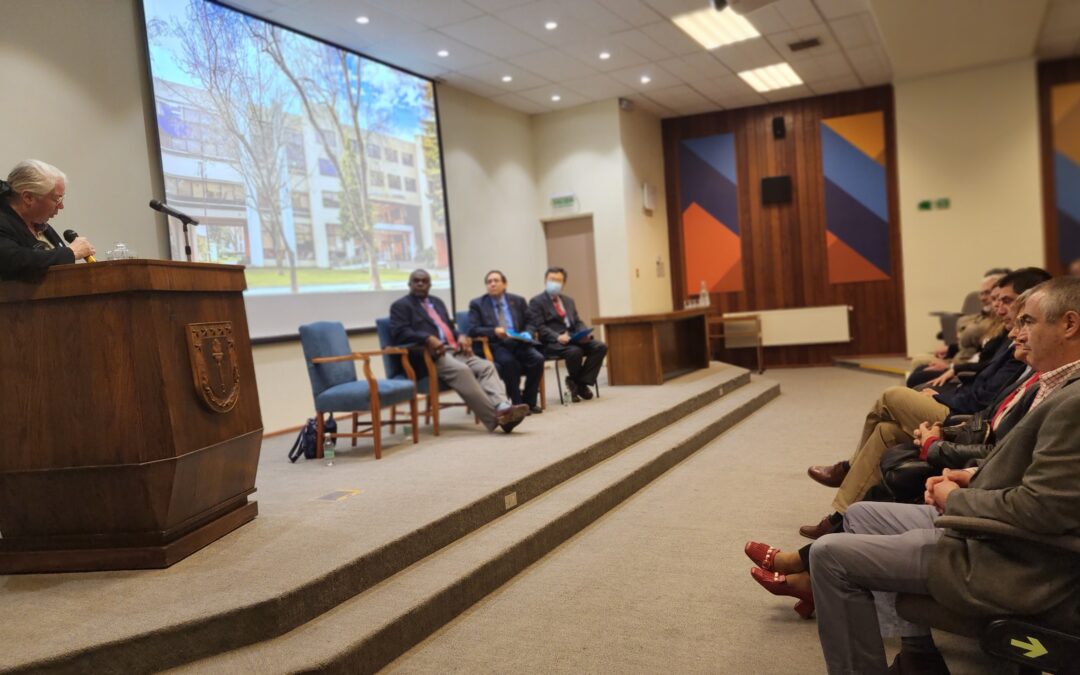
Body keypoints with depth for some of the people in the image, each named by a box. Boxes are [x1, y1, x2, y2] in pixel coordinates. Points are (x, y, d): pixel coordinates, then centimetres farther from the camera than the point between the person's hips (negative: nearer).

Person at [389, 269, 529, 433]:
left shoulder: (437, 302, 29)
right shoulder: (400, 306, 8)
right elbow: (400, 333, -9)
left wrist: (460, 337, 3)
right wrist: (428, 338, -24)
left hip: (454, 350, 7)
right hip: (430, 355, -7)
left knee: (486, 366, -20)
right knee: (461, 370, -35)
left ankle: (503, 407, -42)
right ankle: (495, 418, -38)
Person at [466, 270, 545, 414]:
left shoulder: (518, 301, 15)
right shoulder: (477, 304, 7)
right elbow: (473, 330, -4)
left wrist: (527, 334, -8)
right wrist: (494, 331, -20)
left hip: (518, 342, 3)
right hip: (495, 345, -3)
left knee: (538, 358, -25)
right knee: (509, 361, -35)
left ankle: (529, 401, -11)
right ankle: (517, 403, -20)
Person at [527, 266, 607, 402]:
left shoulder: (568, 300, 24)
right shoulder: (536, 302, 2)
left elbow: (578, 322, 18)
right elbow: (539, 327, -8)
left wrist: (584, 333, -5)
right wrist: (557, 337, -24)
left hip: (573, 338, 7)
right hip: (551, 342, -6)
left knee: (600, 347, -17)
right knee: (574, 351, -35)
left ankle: (581, 383, -13)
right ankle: (575, 381, -6)